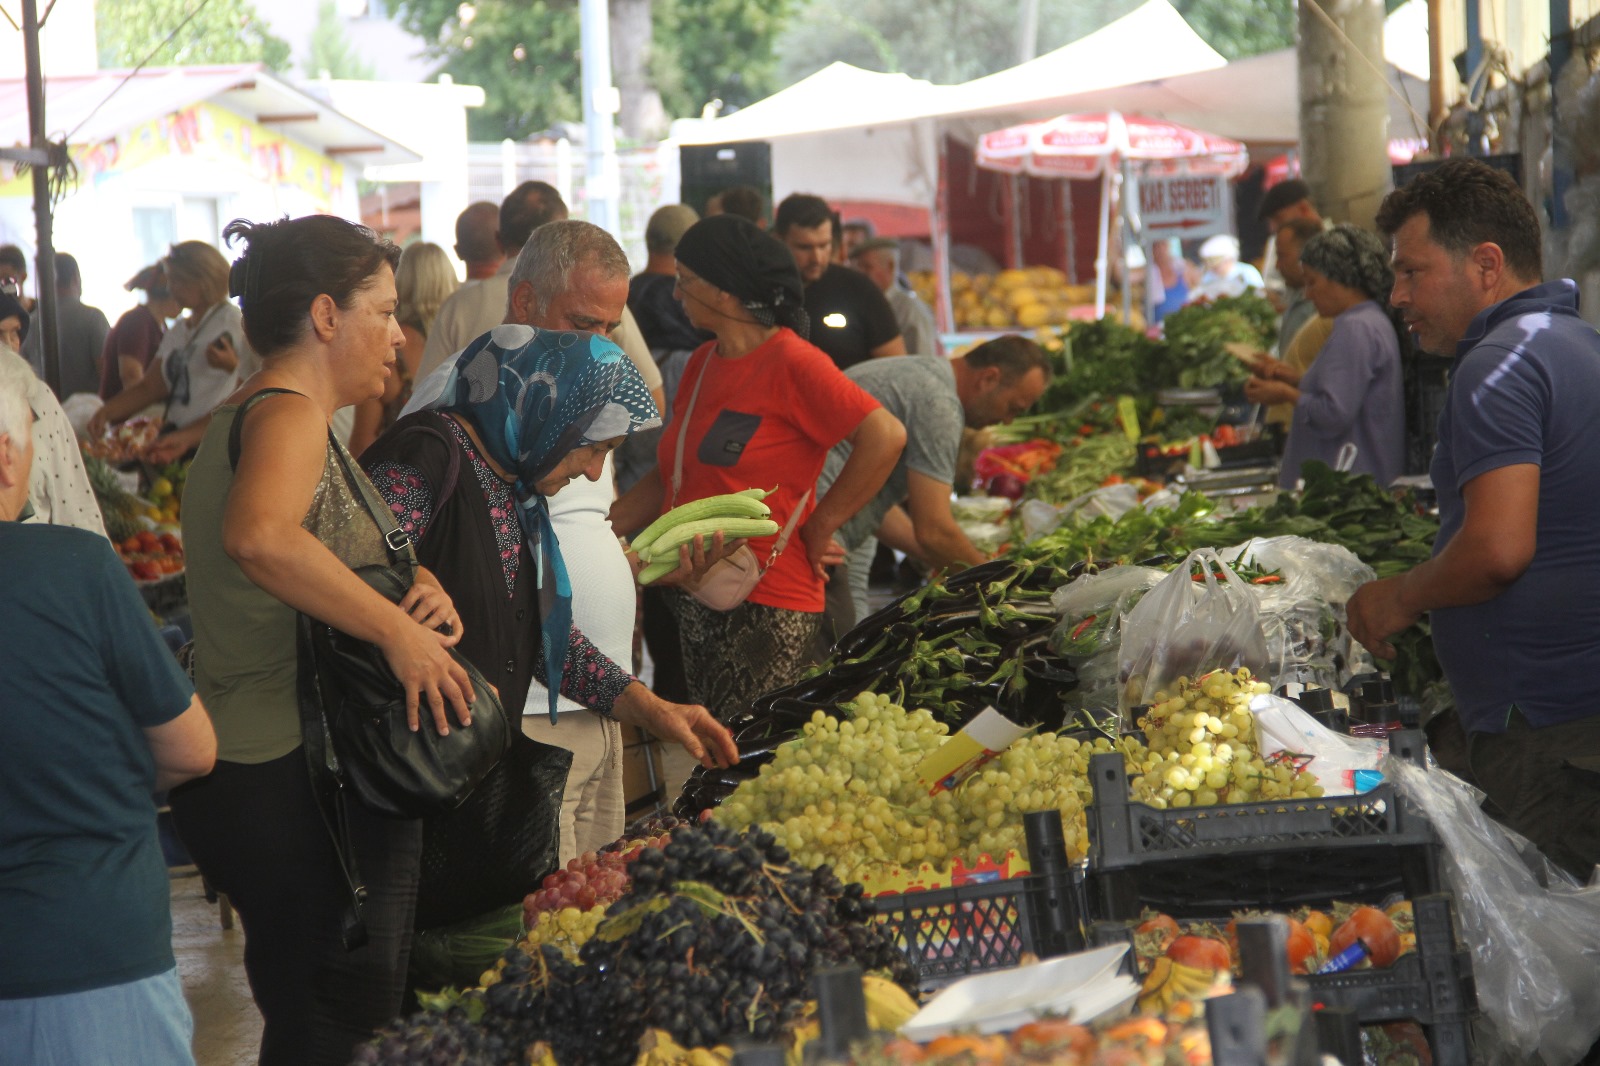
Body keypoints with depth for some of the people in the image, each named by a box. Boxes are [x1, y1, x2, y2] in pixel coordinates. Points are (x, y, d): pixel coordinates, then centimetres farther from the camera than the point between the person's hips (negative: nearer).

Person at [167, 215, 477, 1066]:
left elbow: (334, 555, 24)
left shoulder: (247, 415, 17)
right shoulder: (288, 413, -16)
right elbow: (260, 537, -38)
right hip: (294, 783, -10)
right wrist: (398, 629, -30)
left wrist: (417, 583, 3)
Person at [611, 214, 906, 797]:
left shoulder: (792, 364, -10)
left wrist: (819, 527, -11)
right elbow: (671, 479, 21)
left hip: (768, 604, -8)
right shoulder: (702, 365, 15)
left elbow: (885, 436, -19)